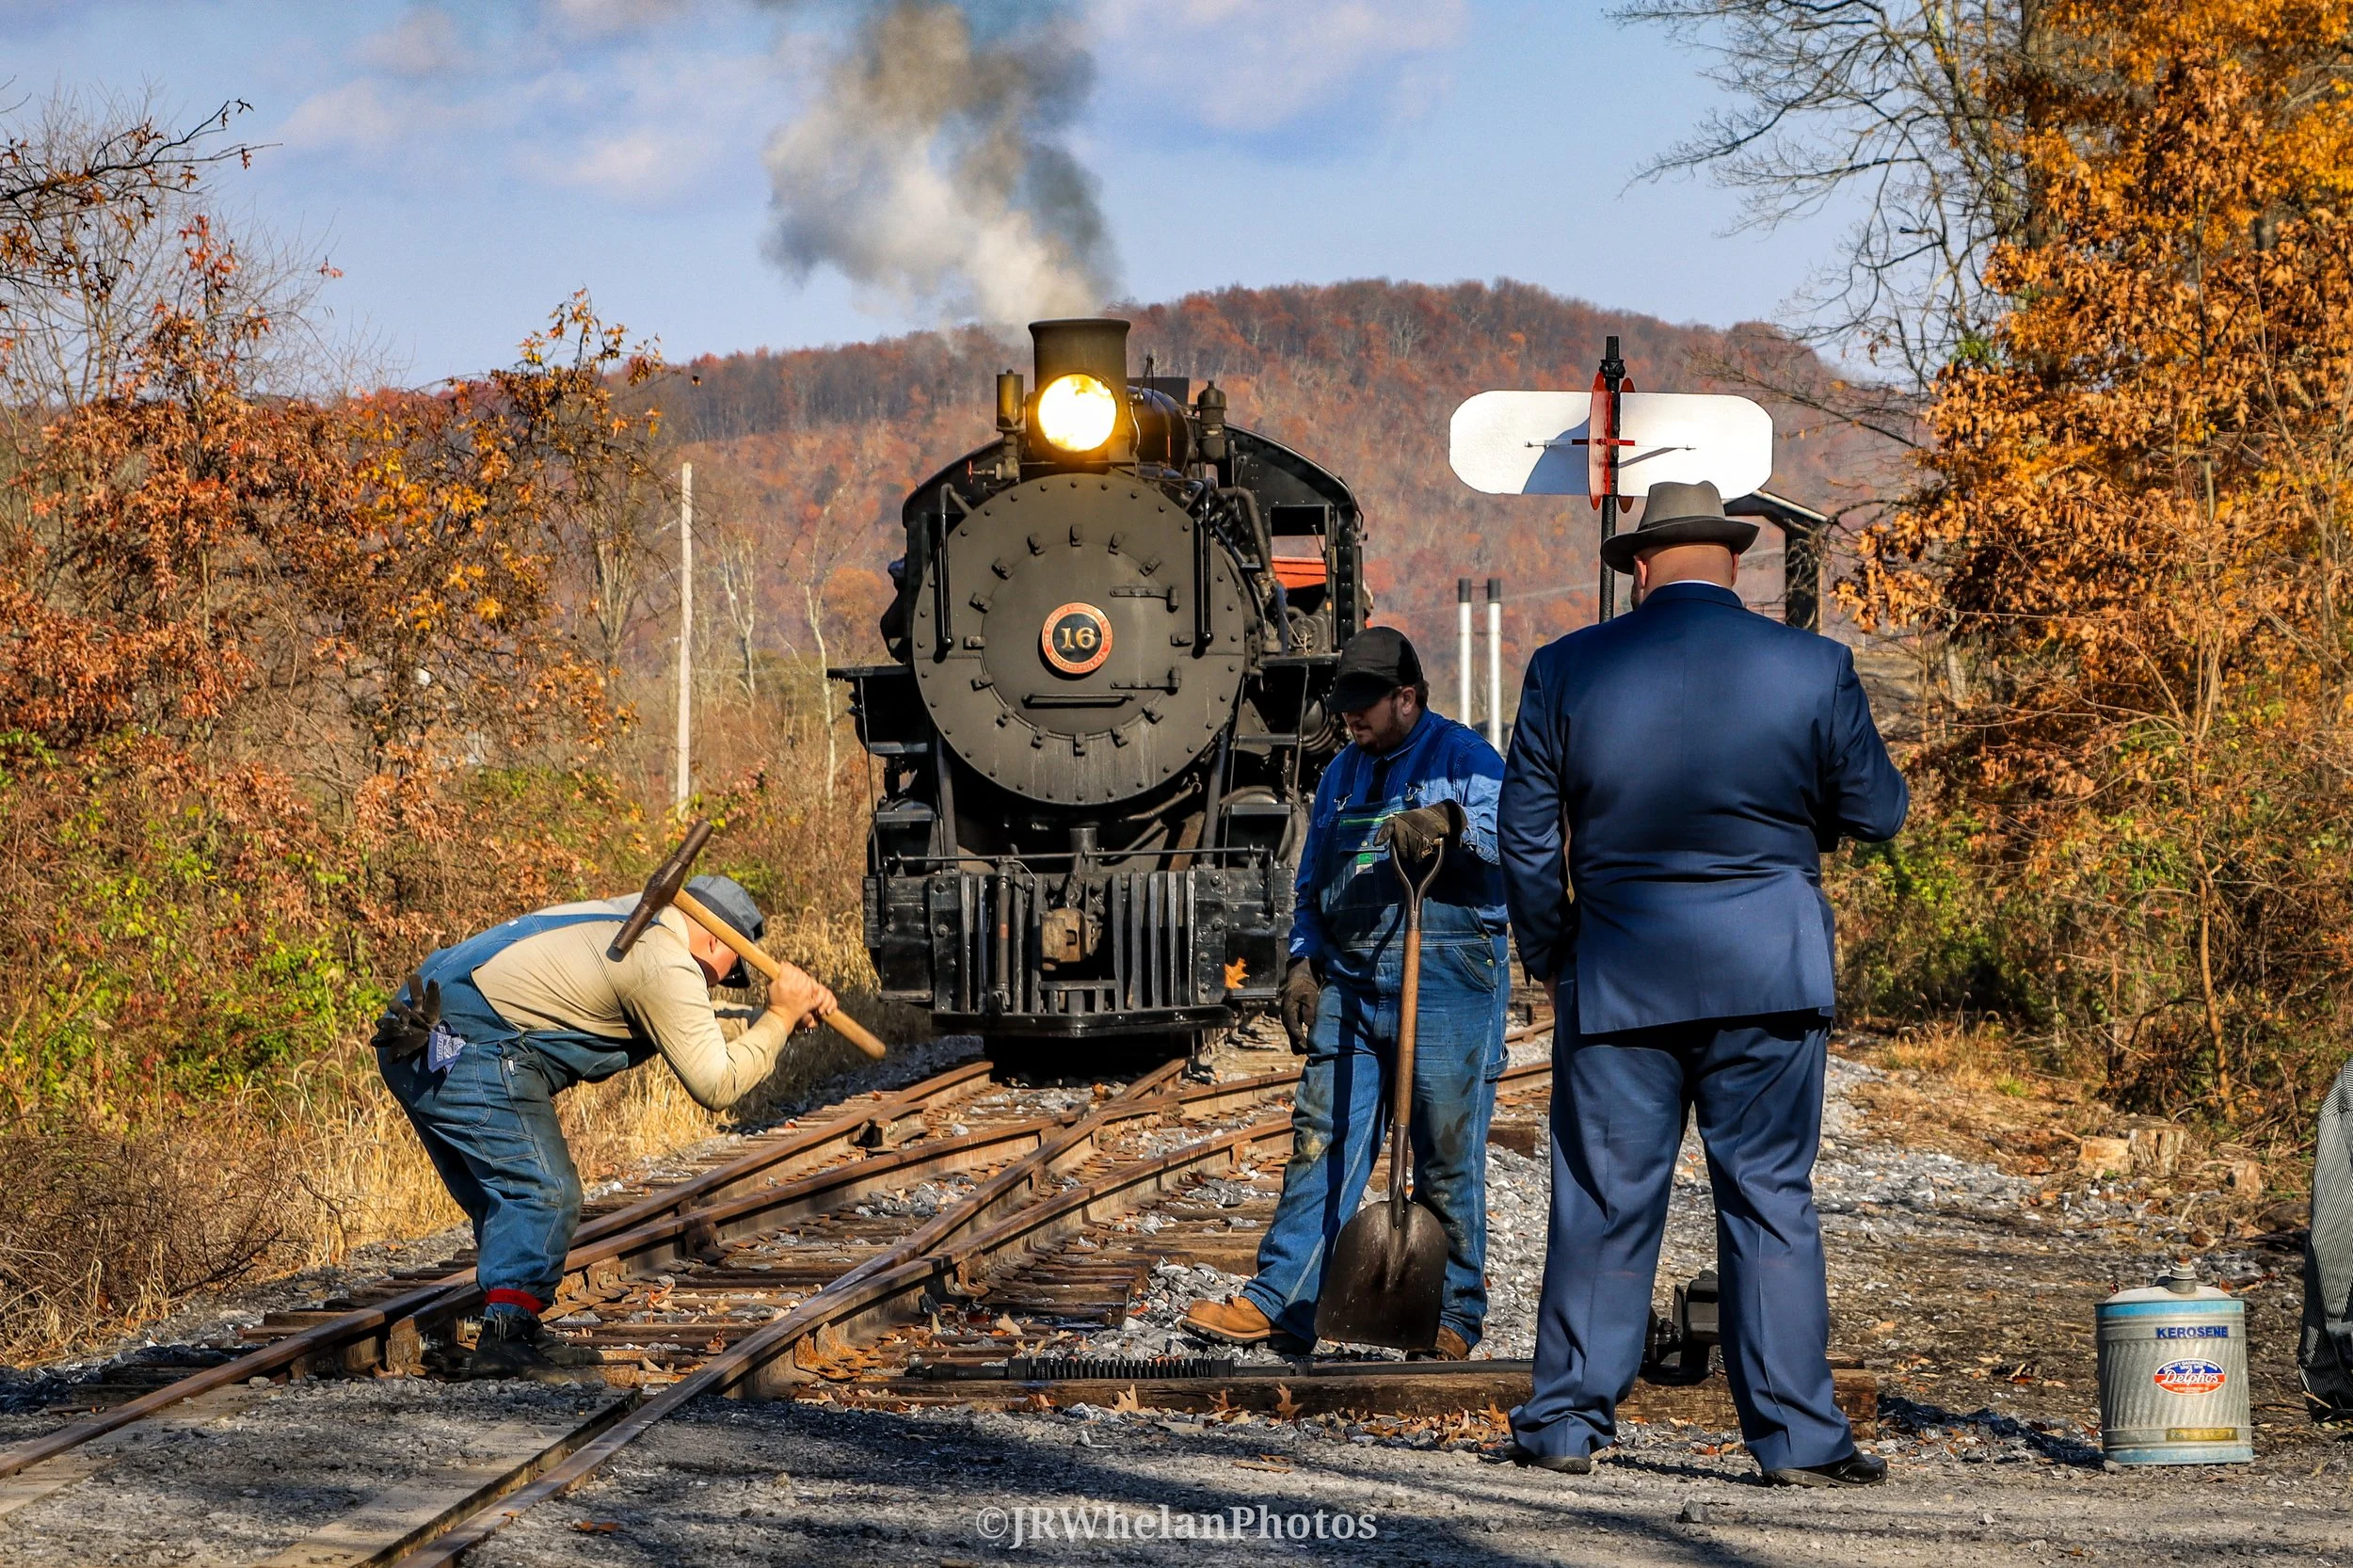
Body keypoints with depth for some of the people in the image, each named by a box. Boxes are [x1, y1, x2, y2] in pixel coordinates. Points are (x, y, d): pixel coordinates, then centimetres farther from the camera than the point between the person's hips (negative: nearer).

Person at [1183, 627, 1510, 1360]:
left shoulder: (1461, 755, 0)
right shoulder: (1342, 775, 20)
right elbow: (1313, 883, 26)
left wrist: (1449, 820, -35)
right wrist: (1302, 962, 13)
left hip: (1446, 981, -6)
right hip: (1349, 983, 6)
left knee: (1448, 1158, -1)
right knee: (1321, 1141, 1)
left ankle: (1453, 1319, 6)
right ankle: (1277, 1305, 0)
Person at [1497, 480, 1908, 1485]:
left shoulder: (1567, 672, -2)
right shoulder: (1812, 669, -4)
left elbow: (1527, 837, 1)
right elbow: (1876, 810, 3)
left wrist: (1549, 951, 15)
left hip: (1617, 974, 1)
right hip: (1769, 976, 0)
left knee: (1602, 1203, 8)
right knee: (1772, 1201, 4)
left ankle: (1567, 1422, 12)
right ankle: (1799, 1437, 4)